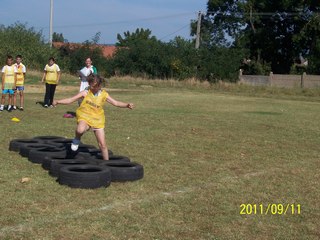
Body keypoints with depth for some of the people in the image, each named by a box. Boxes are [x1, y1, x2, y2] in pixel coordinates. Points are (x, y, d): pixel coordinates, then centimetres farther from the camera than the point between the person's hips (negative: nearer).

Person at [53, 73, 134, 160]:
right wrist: (58, 102, -15)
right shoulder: (86, 92, -6)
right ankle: (77, 140, -4)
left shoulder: (104, 94, -1)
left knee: (102, 144, 2)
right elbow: (70, 100, -5)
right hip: (85, 117, -2)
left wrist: (127, 105, -12)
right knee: (80, 130, -38)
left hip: (97, 120, 2)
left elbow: (116, 103, 3)